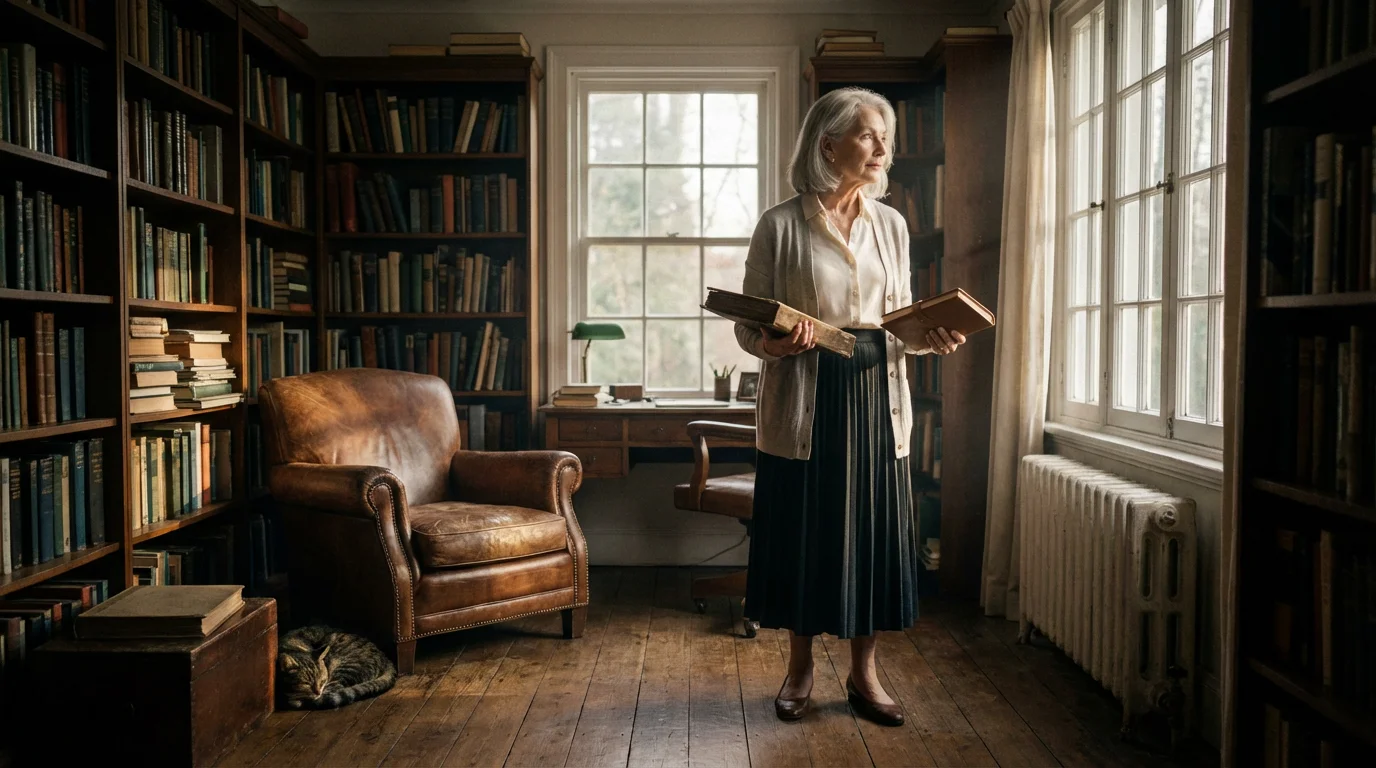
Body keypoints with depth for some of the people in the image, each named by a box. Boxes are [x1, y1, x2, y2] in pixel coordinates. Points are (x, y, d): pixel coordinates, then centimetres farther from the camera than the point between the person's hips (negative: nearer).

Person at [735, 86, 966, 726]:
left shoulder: (890, 224, 10)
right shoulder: (781, 225, -3)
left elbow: (899, 320, 14)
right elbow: (749, 323, -2)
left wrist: (932, 338, -6)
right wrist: (772, 345, -24)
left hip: (875, 395, 4)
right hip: (802, 399, -3)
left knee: (872, 529, 6)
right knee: (802, 529, 4)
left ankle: (863, 672, 23)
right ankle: (800, 668, 23)